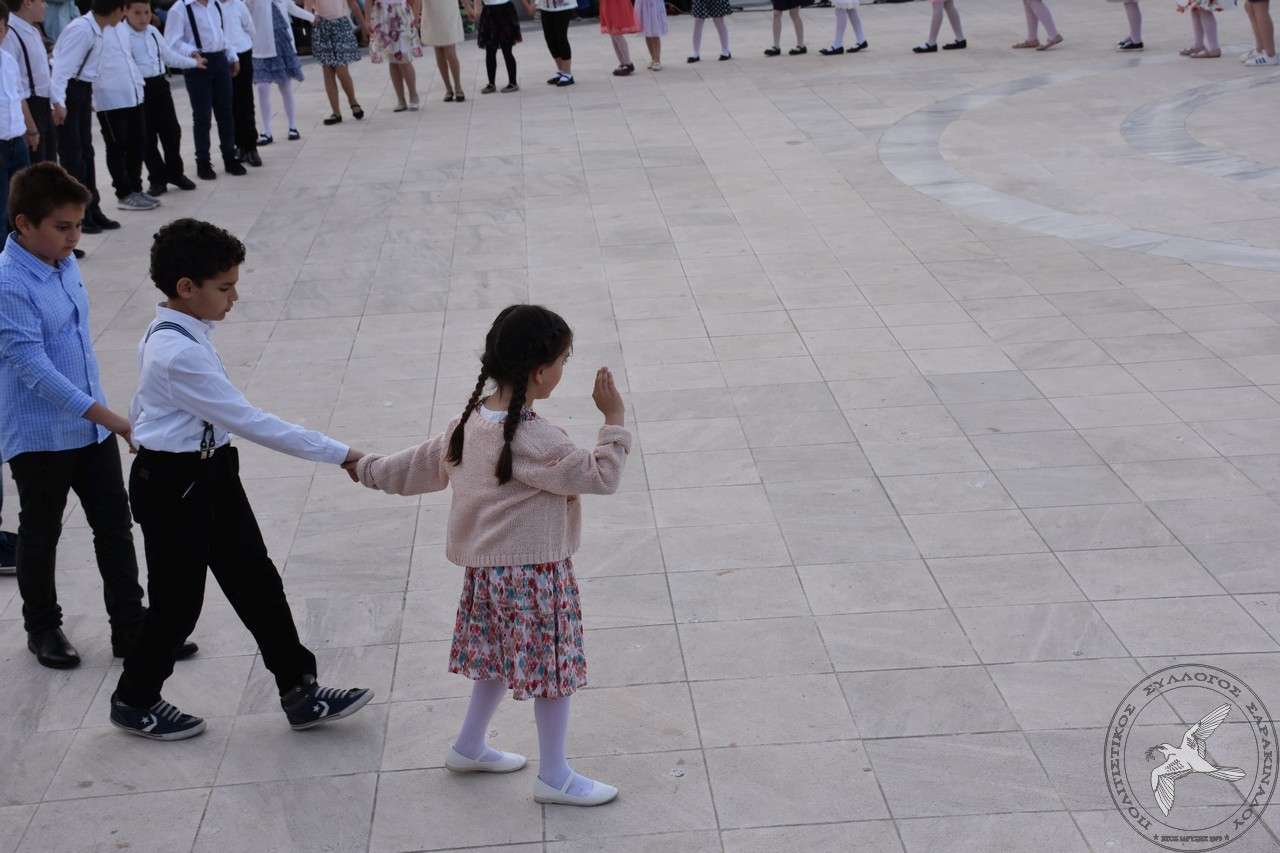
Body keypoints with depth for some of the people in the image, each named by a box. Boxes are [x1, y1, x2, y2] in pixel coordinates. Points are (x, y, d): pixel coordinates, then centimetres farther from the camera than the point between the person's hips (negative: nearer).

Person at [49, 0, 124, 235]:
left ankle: (92, 211, 23)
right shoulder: (81, 30, -21)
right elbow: (62, 66, -26)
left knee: (86, 152, 14)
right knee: (72, 154, -4)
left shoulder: (96, 30, 7)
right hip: (67, 92, -9)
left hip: (82, 91, 9)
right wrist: (58, 102, -32)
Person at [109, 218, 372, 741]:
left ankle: (299, 692, 19)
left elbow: (144, 408, 17)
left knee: (256, 583, 11)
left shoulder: (171, 338, 4)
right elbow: (248, 421, -27)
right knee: (178, 600, 7)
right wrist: (339, 454, -25)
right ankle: (135, 702, 29)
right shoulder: (180, 353, -27)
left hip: (211, 474, 9)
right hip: (175, 486, -9)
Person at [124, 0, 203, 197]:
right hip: (139, 88, -6)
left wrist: (193, 62, 24)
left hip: (160, 85, 6)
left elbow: (168, 55, 20)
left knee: (171, 130, 12)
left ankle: (175, 172, 28)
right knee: (147, 136, 2)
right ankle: (157, 179, 14)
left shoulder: (153, 32, 10)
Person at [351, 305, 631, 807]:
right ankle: (554, 778, 15)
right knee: (552, 668, 4)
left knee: (499, 658, 24)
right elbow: (601, 477, -21)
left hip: (488, 568, 9)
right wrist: (615, 419, -13)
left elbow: (420, 466, 13)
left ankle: (469, 747, 38)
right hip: (533, 574, -9)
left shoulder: (470, 422, 0)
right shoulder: (536, 440, -25)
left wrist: (369, 470, 30)